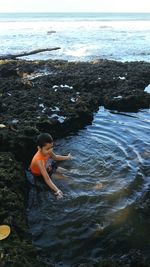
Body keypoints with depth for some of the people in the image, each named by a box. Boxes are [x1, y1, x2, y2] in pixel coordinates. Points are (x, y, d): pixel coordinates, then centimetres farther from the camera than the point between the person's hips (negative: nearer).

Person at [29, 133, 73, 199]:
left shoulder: (47, 151, -23)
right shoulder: (39, 160, -44)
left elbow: (55, 157, 3)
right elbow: (47, 179, -45)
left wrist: (67, 157, 17)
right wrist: (57, 191, -50)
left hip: (48, 168, 7)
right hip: (40, 175, -7)